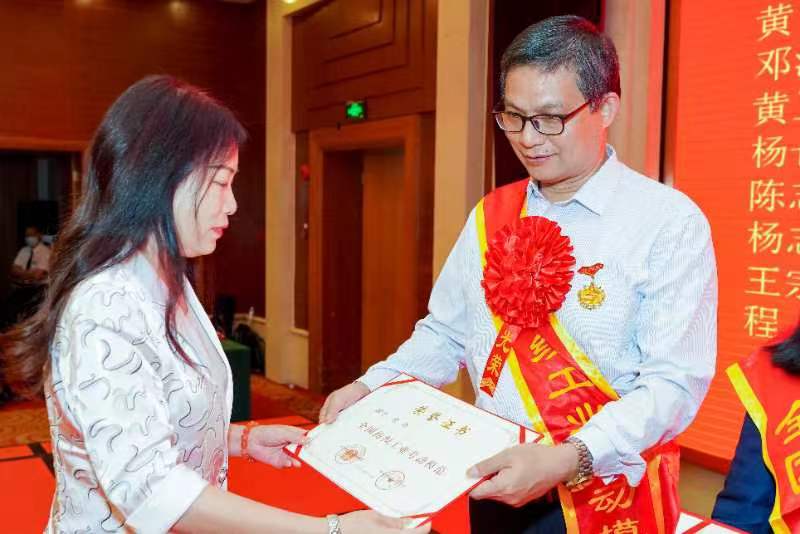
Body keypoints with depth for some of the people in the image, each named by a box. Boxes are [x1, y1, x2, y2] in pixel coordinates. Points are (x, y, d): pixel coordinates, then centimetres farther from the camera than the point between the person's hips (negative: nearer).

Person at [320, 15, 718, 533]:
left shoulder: (670, 222, -13)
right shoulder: (489, 217, 3)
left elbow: (673, 383, -19)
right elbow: (446, 334, 7)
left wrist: (567, 460, -31)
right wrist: (370, 387, -9)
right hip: (494, 485, 5)